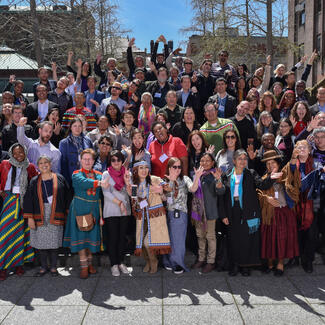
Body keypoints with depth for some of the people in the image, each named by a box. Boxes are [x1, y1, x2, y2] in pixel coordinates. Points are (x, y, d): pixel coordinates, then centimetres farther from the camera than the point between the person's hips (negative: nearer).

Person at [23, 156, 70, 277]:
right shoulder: (34, 181, 5)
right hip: (40, 216, 1)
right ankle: (43, 267, 19)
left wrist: (66, 213, 1)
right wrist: (30, 218, -4)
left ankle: (53, 267, 16)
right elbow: (28, 200, 3)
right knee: (41, 241, 5)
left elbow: (67, 197, 5)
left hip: (55, 216, -1)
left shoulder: (59, 179, 3)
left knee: (54, 241, 2)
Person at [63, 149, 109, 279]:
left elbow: (102, 195, 7)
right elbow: (84, 182, -24)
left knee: (92, 235, 6)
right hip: (80, 209, -2)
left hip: (94, 209, 3)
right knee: (81, 235, -2)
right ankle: (83, 266, 6)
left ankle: (90, 262, 21)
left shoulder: (99, 175, 9)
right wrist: (99, 183, -41)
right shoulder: (76, 174, 0)